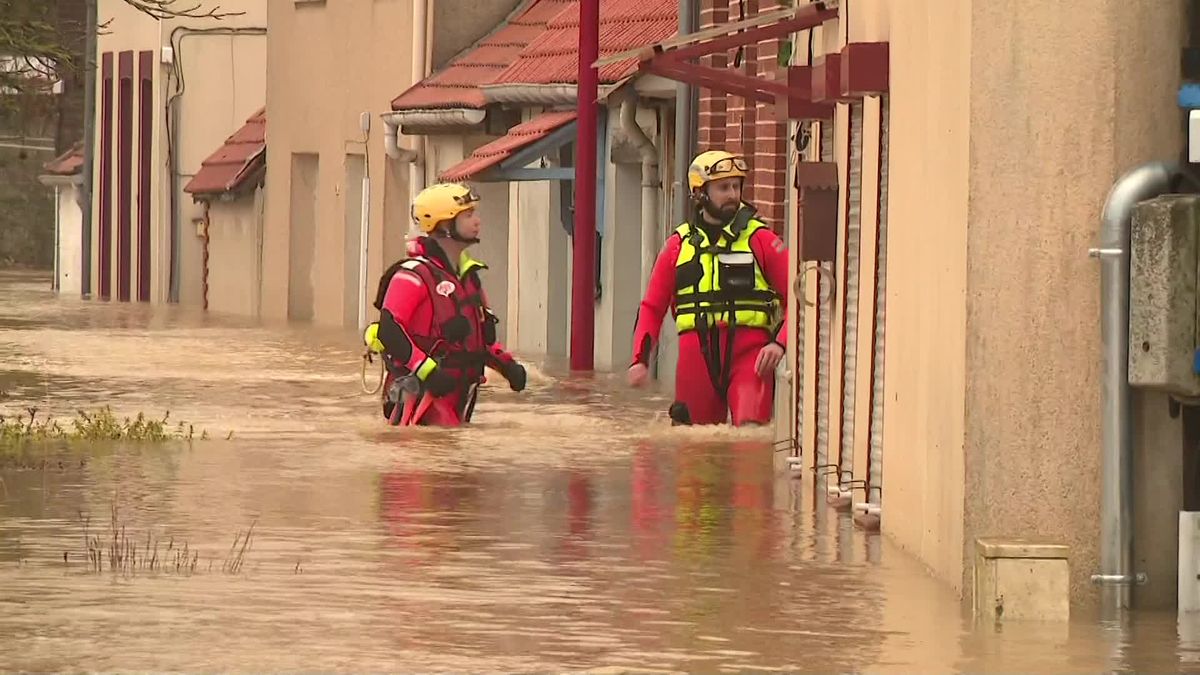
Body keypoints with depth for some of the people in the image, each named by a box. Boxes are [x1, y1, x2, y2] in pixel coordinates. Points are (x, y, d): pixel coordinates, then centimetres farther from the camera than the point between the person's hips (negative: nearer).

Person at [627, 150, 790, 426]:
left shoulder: (760, 239, 5)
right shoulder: (679, 245, 13)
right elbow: (652, 307, 17)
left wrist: (780, 343, -14)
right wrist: (640, 359, 4)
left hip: (749, 355, -3)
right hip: (696, 357, 3)